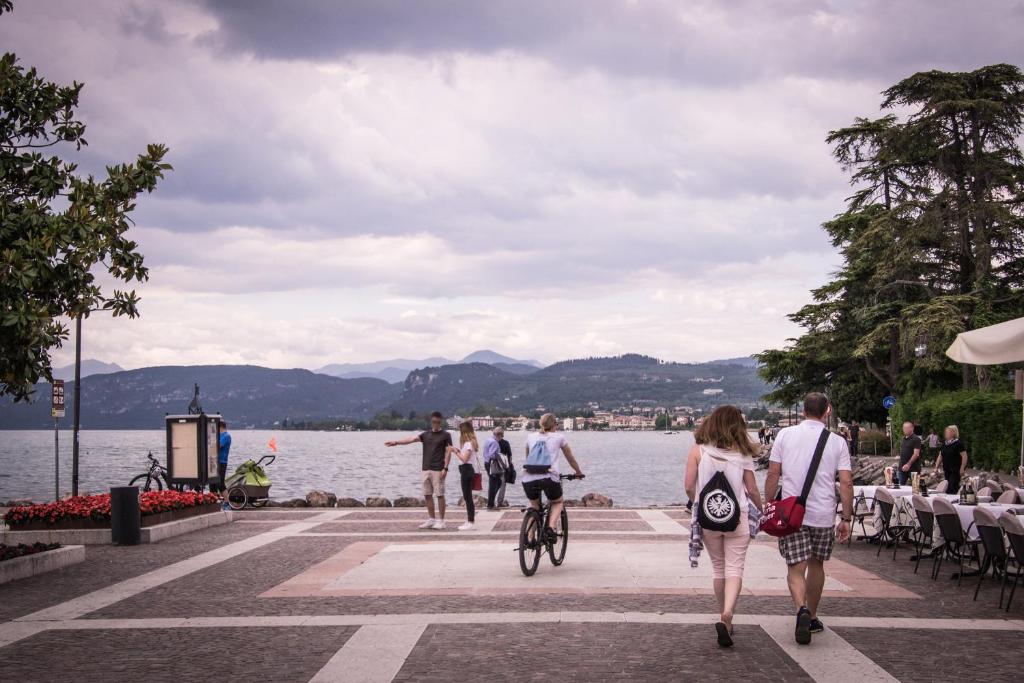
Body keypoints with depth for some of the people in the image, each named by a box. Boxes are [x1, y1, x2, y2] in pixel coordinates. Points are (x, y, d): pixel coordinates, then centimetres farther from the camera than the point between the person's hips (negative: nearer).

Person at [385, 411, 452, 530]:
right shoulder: (426, 435, 11)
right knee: (427, 495, 7)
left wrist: (445, 468, -14)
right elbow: (412, 439, -1)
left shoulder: (445, 435, -1)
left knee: (440, 495, -4)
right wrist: (396, 442, -14)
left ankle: (441, 521, 1)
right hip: (426, 469, 5)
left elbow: (448, 452, -5)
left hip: (438, 470, -5)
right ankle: (431, 519, 16)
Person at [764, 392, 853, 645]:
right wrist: (846, 518, 3)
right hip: (824, 515, 1)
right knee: (816, 564, 18)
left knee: (796, 567, -2)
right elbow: (846, 483, -3)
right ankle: (812, 618, 28)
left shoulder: (785, 435, 1)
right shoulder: (837, 442, 1)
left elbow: (773, 475, 0)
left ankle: (802, 609, -28)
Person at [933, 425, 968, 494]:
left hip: (955, 471, -7)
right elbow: (940, 456, 16)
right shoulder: (944, 444, 11)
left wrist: (962, 469, -18)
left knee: (951, 489, -12)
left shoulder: (958, 443, -10)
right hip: (947, 470, 7)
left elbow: (964, 456, -13)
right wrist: (936, 467, 9)